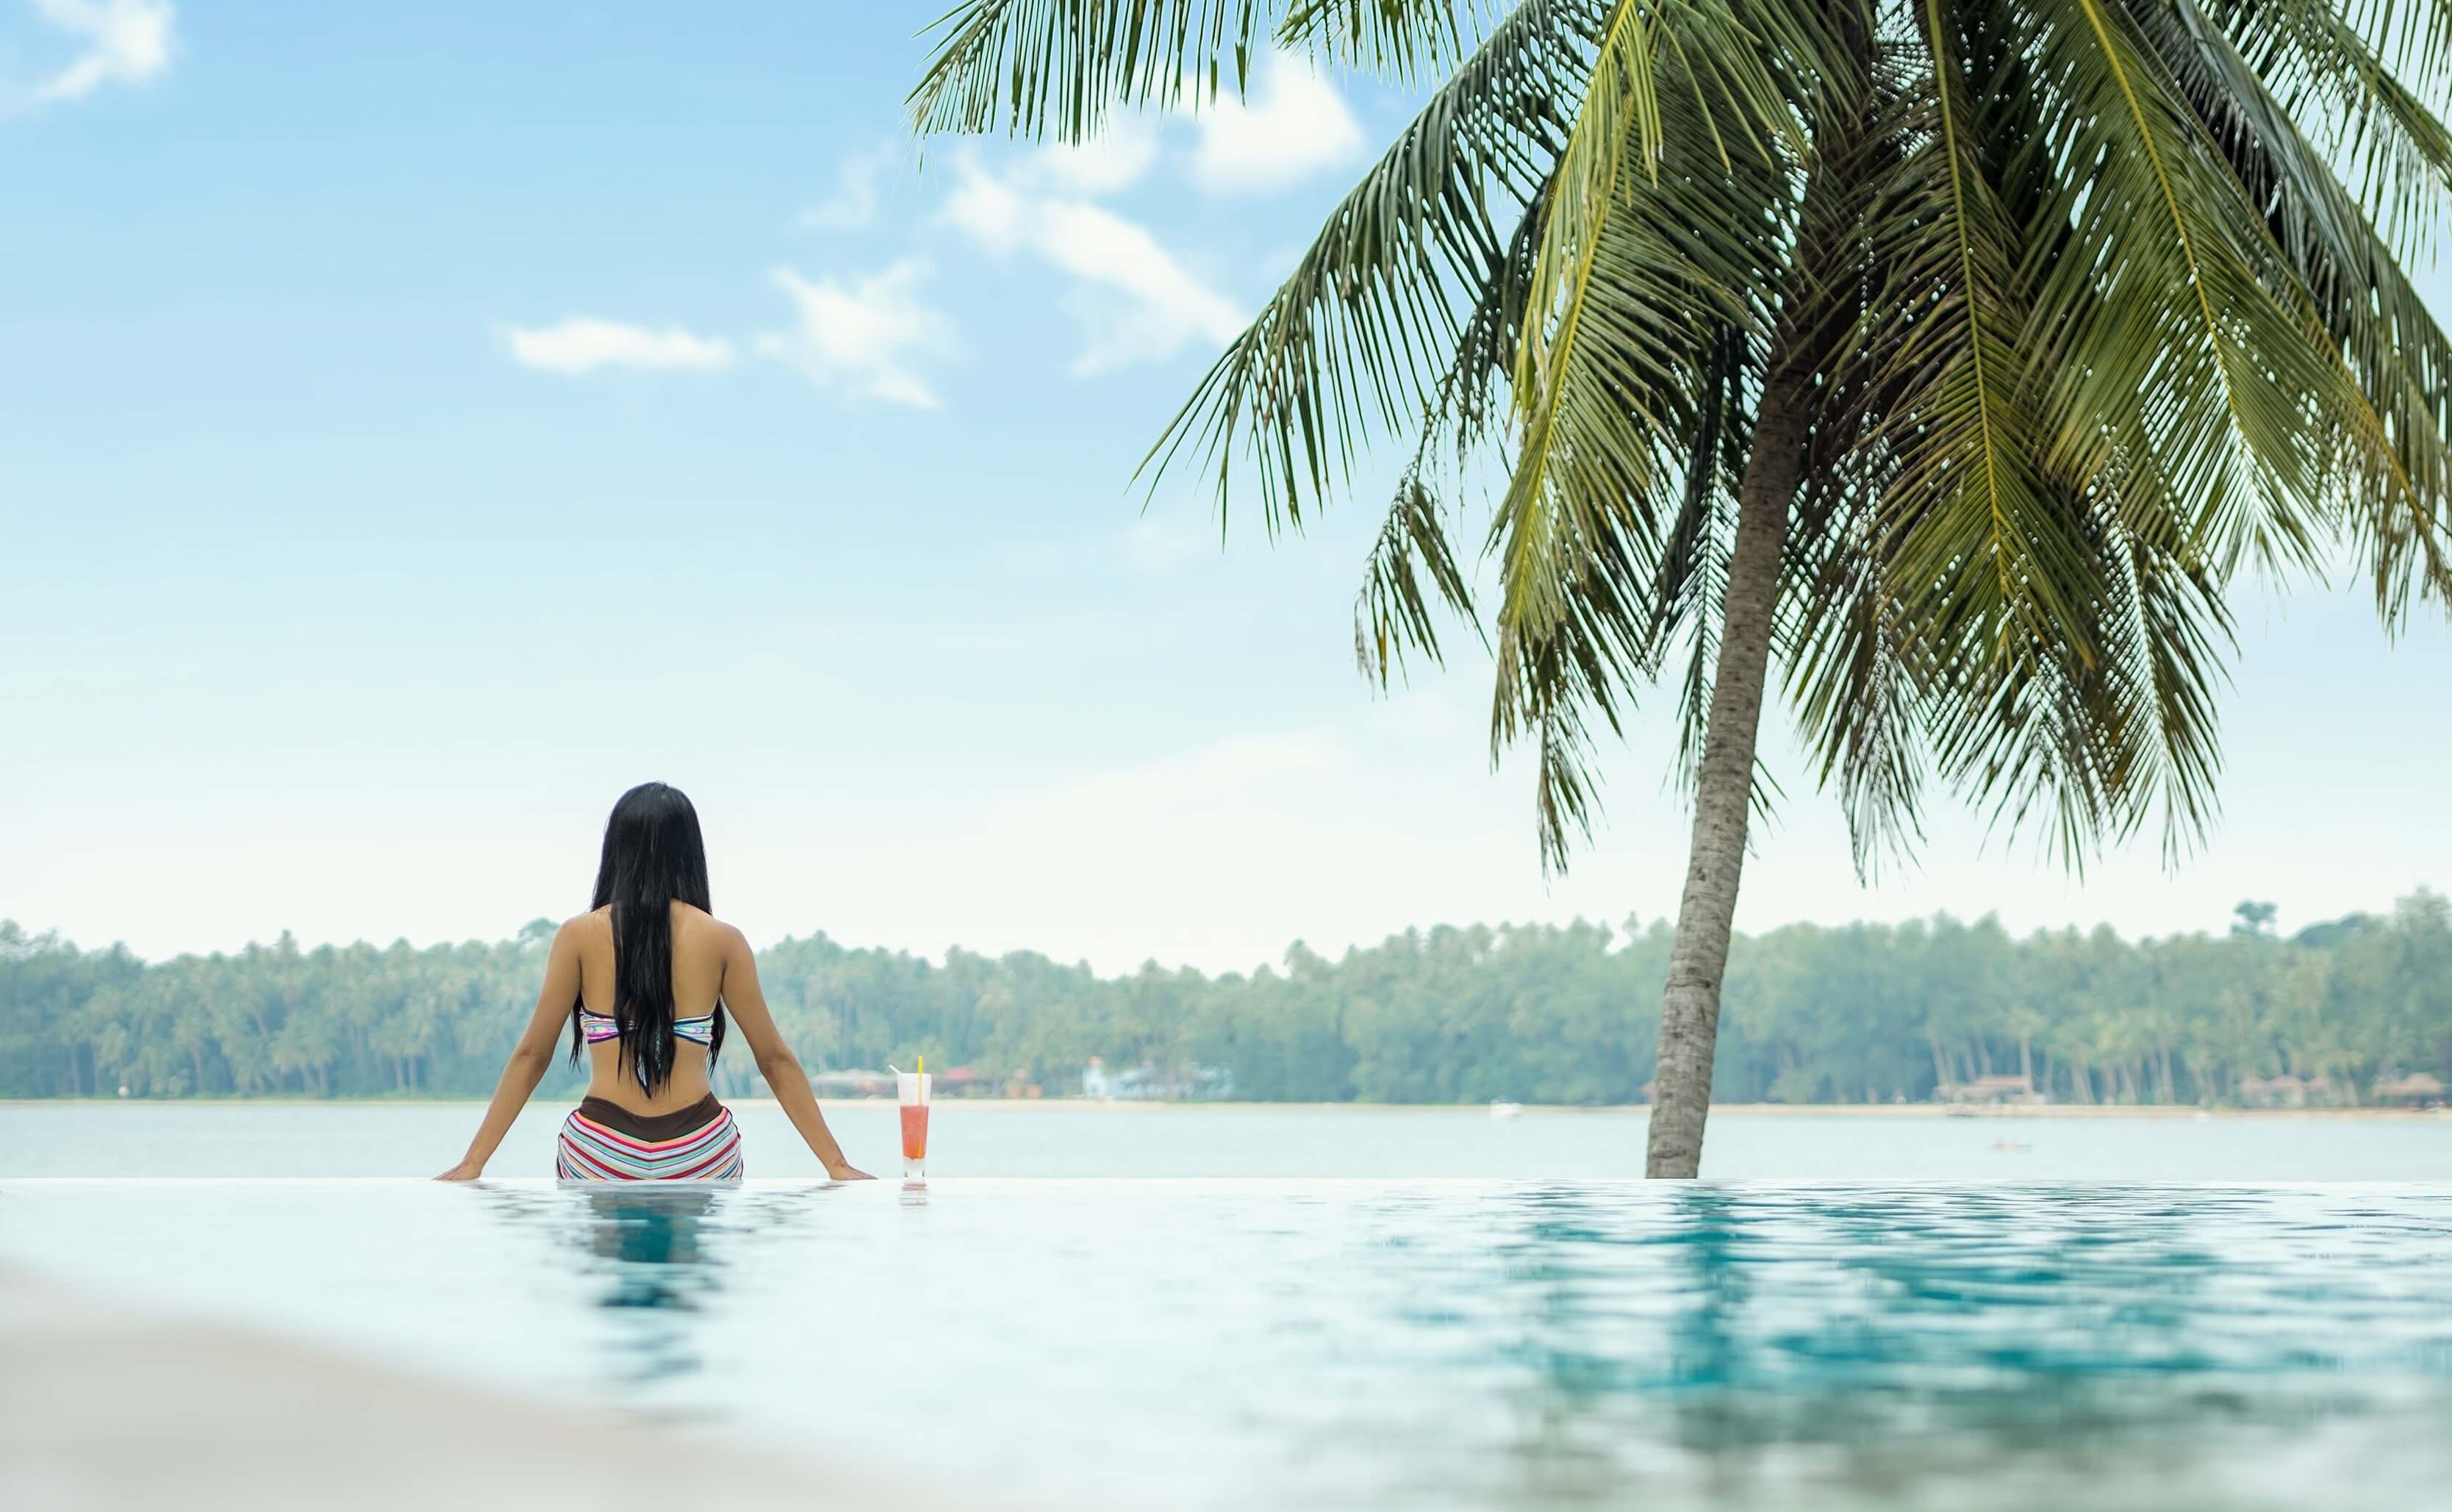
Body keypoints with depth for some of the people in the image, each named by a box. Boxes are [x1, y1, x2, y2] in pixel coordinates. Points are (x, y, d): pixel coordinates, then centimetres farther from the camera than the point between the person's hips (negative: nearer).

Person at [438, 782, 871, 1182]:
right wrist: (837, 1165, 6)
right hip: (700, 1153, 0)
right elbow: (775, 1059, 2)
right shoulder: (721, 939, 1)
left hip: (600, 1152, 0)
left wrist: (472, 1162, 5)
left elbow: (531, 1055, 0)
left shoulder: (580, 935, 0)